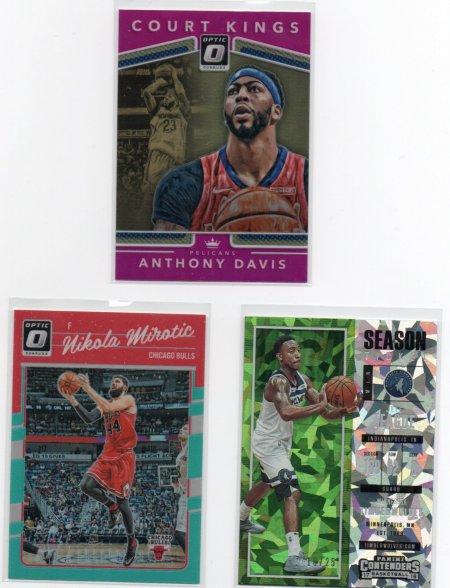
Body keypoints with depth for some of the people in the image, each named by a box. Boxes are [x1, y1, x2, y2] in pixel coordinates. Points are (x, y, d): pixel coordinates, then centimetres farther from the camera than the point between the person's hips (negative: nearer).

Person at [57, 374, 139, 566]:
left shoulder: (128, 400, -3)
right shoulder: (105, 404, 16)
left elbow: (108, 407, -22)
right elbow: (88, 418, -2)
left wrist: (88, 389, -25)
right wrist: (70, 398, -12)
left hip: (124, 456, -6)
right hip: (107, 456, 6)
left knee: (122, 501, -3)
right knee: (86, 485, -16)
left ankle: (132, 542, 16)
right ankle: (111, 506, 13)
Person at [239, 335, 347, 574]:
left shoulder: (303, 380, -1)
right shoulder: (277, 381, -27)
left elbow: (324, 410, 1)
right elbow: (287, 413, -46)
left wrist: (342, 410, -19)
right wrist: (320, 406, -44)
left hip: (280, 442, 10)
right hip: (268, 443, -10)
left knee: (267, 483, 31)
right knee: (292, 494, -19)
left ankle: (241, 519, 58)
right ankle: (294, 557, -22)